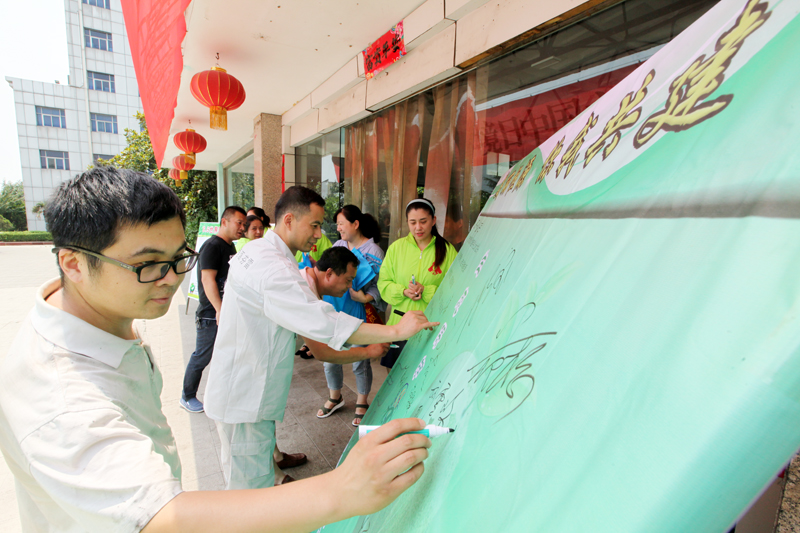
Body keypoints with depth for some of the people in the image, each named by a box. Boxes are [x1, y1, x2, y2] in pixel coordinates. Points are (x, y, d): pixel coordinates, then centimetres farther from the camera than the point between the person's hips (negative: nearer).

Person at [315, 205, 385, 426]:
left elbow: (379, 285, -10)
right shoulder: (337, 246, 8)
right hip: (333, 310, 5)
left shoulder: (373, 251, -9)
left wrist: (366, 298, -26)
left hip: (357, 315, -5)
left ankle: (362, 404, 31)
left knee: (360, 361, 8)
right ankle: (335, 398, 39)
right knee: (329, 358, 14)